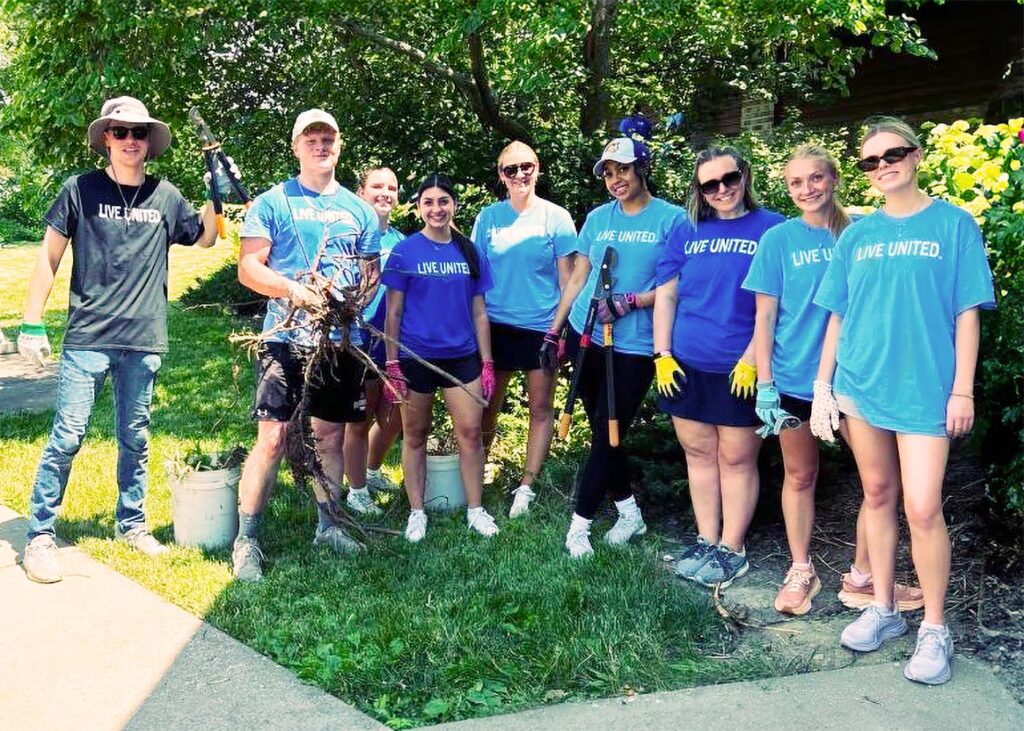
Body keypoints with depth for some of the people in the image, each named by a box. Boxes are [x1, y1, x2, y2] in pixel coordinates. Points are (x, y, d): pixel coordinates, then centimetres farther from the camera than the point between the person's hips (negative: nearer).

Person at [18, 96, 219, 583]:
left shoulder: (165, 196, 8)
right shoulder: (80, 189, 0)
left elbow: (204, 238, 23)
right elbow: (49, 257, 3)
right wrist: (31, 323, -1)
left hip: (144, 341, 3)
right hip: (87, 338, -3)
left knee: (136, 440, 12)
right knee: (67, 437, -4)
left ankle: (131, 525, 26)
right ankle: (40, 536, 8)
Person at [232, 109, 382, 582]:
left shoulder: (359, 210, 14)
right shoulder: (272, 203, 2)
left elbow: (372, 271, 16)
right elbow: (248, 269, -4)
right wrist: (294, 290, -20)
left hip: (342, 341, 4)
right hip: (286, 336, -4)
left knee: (331, 435, 13)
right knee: (272, 437, -8)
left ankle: (328, 525, 27)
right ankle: (246, 540, 0)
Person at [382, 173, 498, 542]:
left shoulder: (469, 252, 6)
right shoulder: (404, 251, -2)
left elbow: (479, 312, 9)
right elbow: (393, 312, -1)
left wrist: (487, 362, 6)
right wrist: (392, 364, -5)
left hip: (462, 356, 2)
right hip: (415, 356, -2)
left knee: (470, 431, -2)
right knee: (415, 435, 7)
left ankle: (475, 509, 12)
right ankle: (417, 512, 19)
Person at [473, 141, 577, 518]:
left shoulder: (556, 217, -2)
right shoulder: (489, 217, 4)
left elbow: (566, 278, -2)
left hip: (542, 326, -1)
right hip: (496, 325, 2)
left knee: (541, 407, 3)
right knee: (487, 405, 9)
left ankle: (526, 486, 13)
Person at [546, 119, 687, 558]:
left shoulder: (671, 218, -3)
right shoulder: (598, 218, 10)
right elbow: (577, 278, 14)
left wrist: (628, 302, -18)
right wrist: (553, 331, 11)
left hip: (635, 345, -4)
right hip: (586, 338, 5)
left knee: (608, 435, -2)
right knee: (602, 434, 10)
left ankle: (580, 524, 9)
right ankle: (629, 512, 26)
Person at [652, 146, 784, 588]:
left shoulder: (771, 229, -1)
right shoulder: (686, 233, 10)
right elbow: (665, 296, 11)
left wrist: (752, 358, -13)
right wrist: (662, 355, 3)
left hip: (740, 370, -4)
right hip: (685, 367, 4)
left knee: (737, 459, 4)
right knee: (699, 454, 12)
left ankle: (732, 550, 16)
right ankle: (706, 541, 25)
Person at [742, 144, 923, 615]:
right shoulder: (778, 240, -1)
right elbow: (764, 317, -2)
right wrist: (764, 383, -8)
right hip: (793, 378, -1)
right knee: (800, 476, 11)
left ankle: (863, 576, 16)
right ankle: (800, 571, 27)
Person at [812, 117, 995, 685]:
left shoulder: (953, 224, 0)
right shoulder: (857, 234, 9)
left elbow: (967, 313, -2)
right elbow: (838, 315, 10)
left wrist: (962, 389, -7)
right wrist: (823, 386, 5)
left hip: (926, 387, -4)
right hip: (861, 383, 4)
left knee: (922, 507, -8)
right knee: (877, 495, 11)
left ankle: (934, 630, 8)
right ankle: (883, 609, 24)